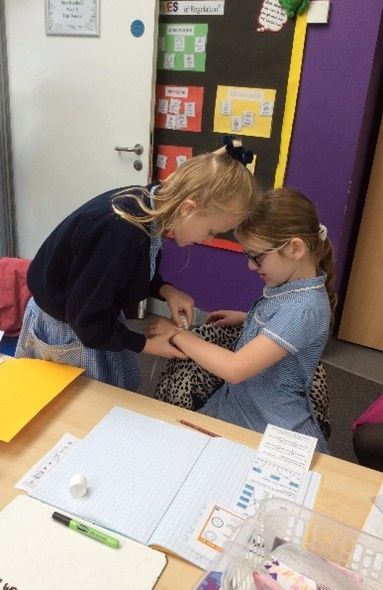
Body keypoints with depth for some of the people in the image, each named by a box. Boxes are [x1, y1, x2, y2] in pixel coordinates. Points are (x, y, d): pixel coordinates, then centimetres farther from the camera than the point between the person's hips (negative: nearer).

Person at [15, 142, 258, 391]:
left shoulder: (147, 203, -13)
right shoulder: (121, 235, -39)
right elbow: (86, 319, -27)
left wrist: (164, 290, -11)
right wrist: (144, 345, -16)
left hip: (94, 315, 7)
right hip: (66, 327, -7)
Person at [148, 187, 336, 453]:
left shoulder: (303, 307, -28)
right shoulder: (290, 284, -1)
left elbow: (234, 369, -29)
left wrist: (176, 333, -18)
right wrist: (246, 318, 6)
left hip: (273, 429, -8)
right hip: (239, 404, 8)